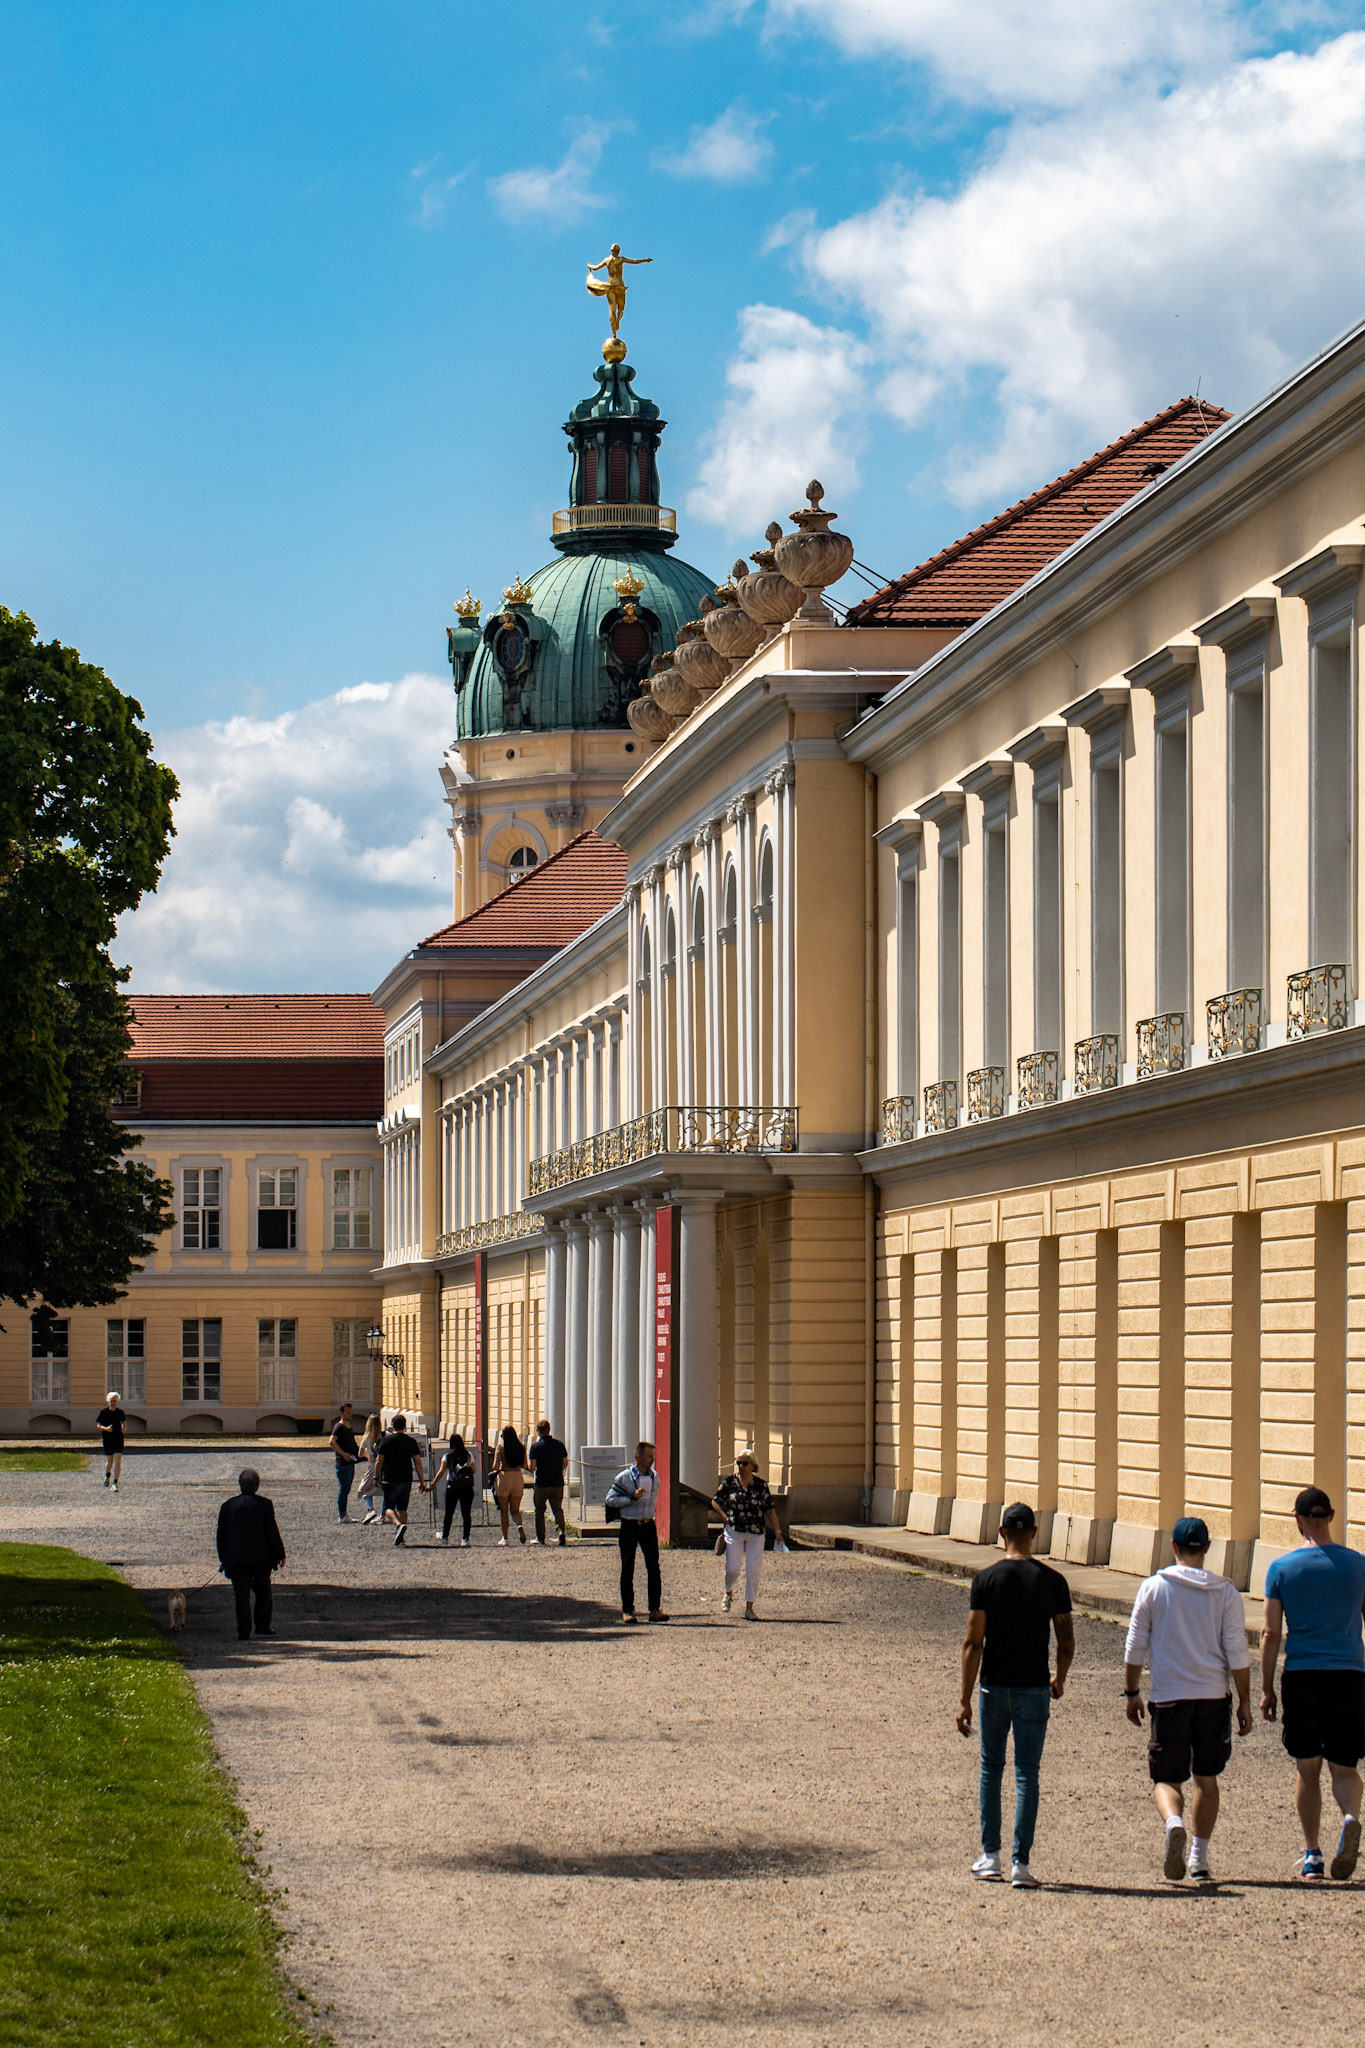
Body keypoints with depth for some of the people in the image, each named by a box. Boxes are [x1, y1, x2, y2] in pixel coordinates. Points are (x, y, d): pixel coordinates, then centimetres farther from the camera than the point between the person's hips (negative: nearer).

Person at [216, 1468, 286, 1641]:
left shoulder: (228, 1506, 4)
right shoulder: (265, 1504, -2)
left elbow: (221, 1534, 7)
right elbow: (272, 1531, -3)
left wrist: (223, 1559, 14)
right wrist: (279, 1554, 4)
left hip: (236, 1557, 1)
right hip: (261, 1556, -1)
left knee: (242, 1595, 0)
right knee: (263, 1591, 16)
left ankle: (244, 1631, -7)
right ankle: (262, 1625, 14)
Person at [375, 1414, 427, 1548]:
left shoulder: (385, 1440, -4)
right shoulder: (411, 1441, 4)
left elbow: (379, 1461, -5)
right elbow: (418, 1463, 4)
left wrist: (377, 1478, 5)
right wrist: (421, 1482, 9)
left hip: (389, 1480, -3)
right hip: (406, 1480, 3)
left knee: (389, 1508, 3)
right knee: (402, 1509, 13)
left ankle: (399, 1525, -25)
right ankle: (401, 1538, 11)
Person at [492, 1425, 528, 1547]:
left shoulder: (501, 1447, -8)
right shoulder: (522, 1447, 2)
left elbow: (495, 1466, -13)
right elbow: (524, 1466, 5)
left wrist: (496, 1470, 9)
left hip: (504, 1476, -3)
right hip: (518, 1476, 3)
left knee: (504, 1511, 9)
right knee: (515, 1510, 11)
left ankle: (505, 1538, 10)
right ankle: (520, 1525, -21)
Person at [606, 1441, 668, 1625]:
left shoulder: (654, 1476, 6)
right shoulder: (624, 1477, -8)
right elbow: (610, 1499, -8)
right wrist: (632, 1498, -18)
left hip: (648, 1525, 4)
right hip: (629, 1526, -4)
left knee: (653, 1567, -2)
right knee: (628, 1570, 3)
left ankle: (655, 1609, 1)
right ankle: (627, 1610, 10)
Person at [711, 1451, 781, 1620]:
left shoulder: (761, 1485, 3)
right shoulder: (729, 1482, 1)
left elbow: (770, 1510, 6)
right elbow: (716, 1502, 11)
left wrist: (777, 1531, -1)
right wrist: (726, 1518, -2)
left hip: (756, 1534, 1)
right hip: (734, 1531, -1)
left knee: (753, 1571, -1)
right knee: (732, 1568, -6)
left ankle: (749, 1608, 7)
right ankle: (728, 1593, 27)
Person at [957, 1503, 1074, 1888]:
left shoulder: (986, 1580, -6)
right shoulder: (1053, 1581, -3)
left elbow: (973, 1643, -8)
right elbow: (1067, 1643, 0)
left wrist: (965, 1700, -4)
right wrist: (1060, 1680, 21)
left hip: (994, 1687, 0)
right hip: (1034, 1690, 0)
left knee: (991, 1767, 16)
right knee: (1027, 1774, 2)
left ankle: (990, 1856, 19)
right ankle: (1020, 1863, -4)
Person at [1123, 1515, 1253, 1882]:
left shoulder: (1154, 1587, -1)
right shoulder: (1225, 1592, 1)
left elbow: (1135, 1648, 2)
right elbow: (1237, 1652, -1)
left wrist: (1132, 1693, 13)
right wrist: (1244, 1702, 5)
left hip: (1168, 1697, -1)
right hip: (1214, 1697, 1)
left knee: (1166, 1779, 4)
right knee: (1206, 1779, 15)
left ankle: (1174, 1823, -27)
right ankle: (1199, 1858, 15)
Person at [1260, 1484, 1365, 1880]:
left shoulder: (1282, 1569, -1)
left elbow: (1270, 1633, -3)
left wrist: (1267, 1689, 4)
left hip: (1301, 1675, 0)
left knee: (1307, 1769, 12)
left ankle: (1312, 1855, 12)